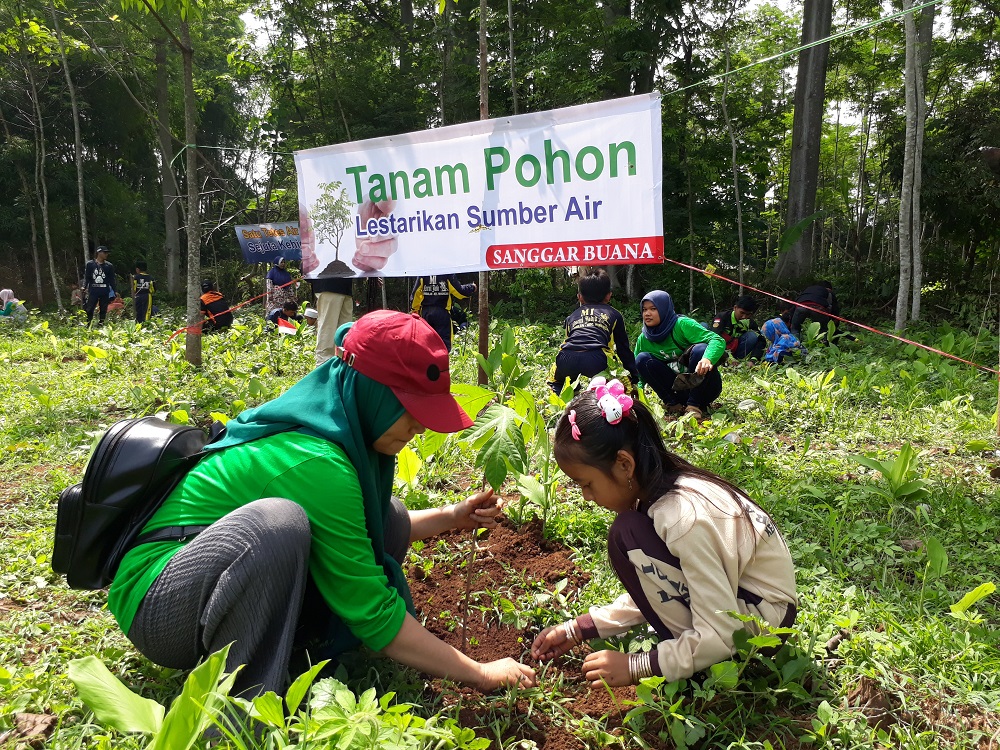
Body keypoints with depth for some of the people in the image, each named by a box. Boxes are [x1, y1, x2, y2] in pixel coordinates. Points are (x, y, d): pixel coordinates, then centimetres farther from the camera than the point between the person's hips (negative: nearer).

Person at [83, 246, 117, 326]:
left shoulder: (109, 266, 8)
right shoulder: (90, 264, 5)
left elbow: (112, 280, 9)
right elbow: (86, 277, 6)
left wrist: (115, 291, 2)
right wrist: (84, 287, -6)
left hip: (105, 292, 2)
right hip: (93, 291, -1)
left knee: (103, 310, 5)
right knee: (89, 310, -5)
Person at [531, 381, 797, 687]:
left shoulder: (686, 517, -31)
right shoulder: (657, 488, -4)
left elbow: (719, 637, -27)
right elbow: (650, 590, 6)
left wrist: (634, 667, -19)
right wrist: (577, 630, 3)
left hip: (764, 616, -9)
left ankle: (694, 660, -7)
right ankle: (686, 648, 7)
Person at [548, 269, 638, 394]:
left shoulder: (572, 316, 34)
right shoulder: (614, 314, 29)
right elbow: (623, 349, 28)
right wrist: (634, 379, 34)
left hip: (567, 360, 2)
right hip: (596, 359, -2)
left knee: (554, 381, 32)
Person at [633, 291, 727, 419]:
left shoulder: (682, 324, -16)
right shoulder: (643, 339, -1)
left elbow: (718, 340, -28)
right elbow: (638, 373, 4)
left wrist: (707, 359, -48)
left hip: (704, 387, -3)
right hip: (677, 388, 4)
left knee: (700, 349, -31)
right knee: (642, 358, -15)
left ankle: (695, 406, -22)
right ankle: (675, 404, -15)